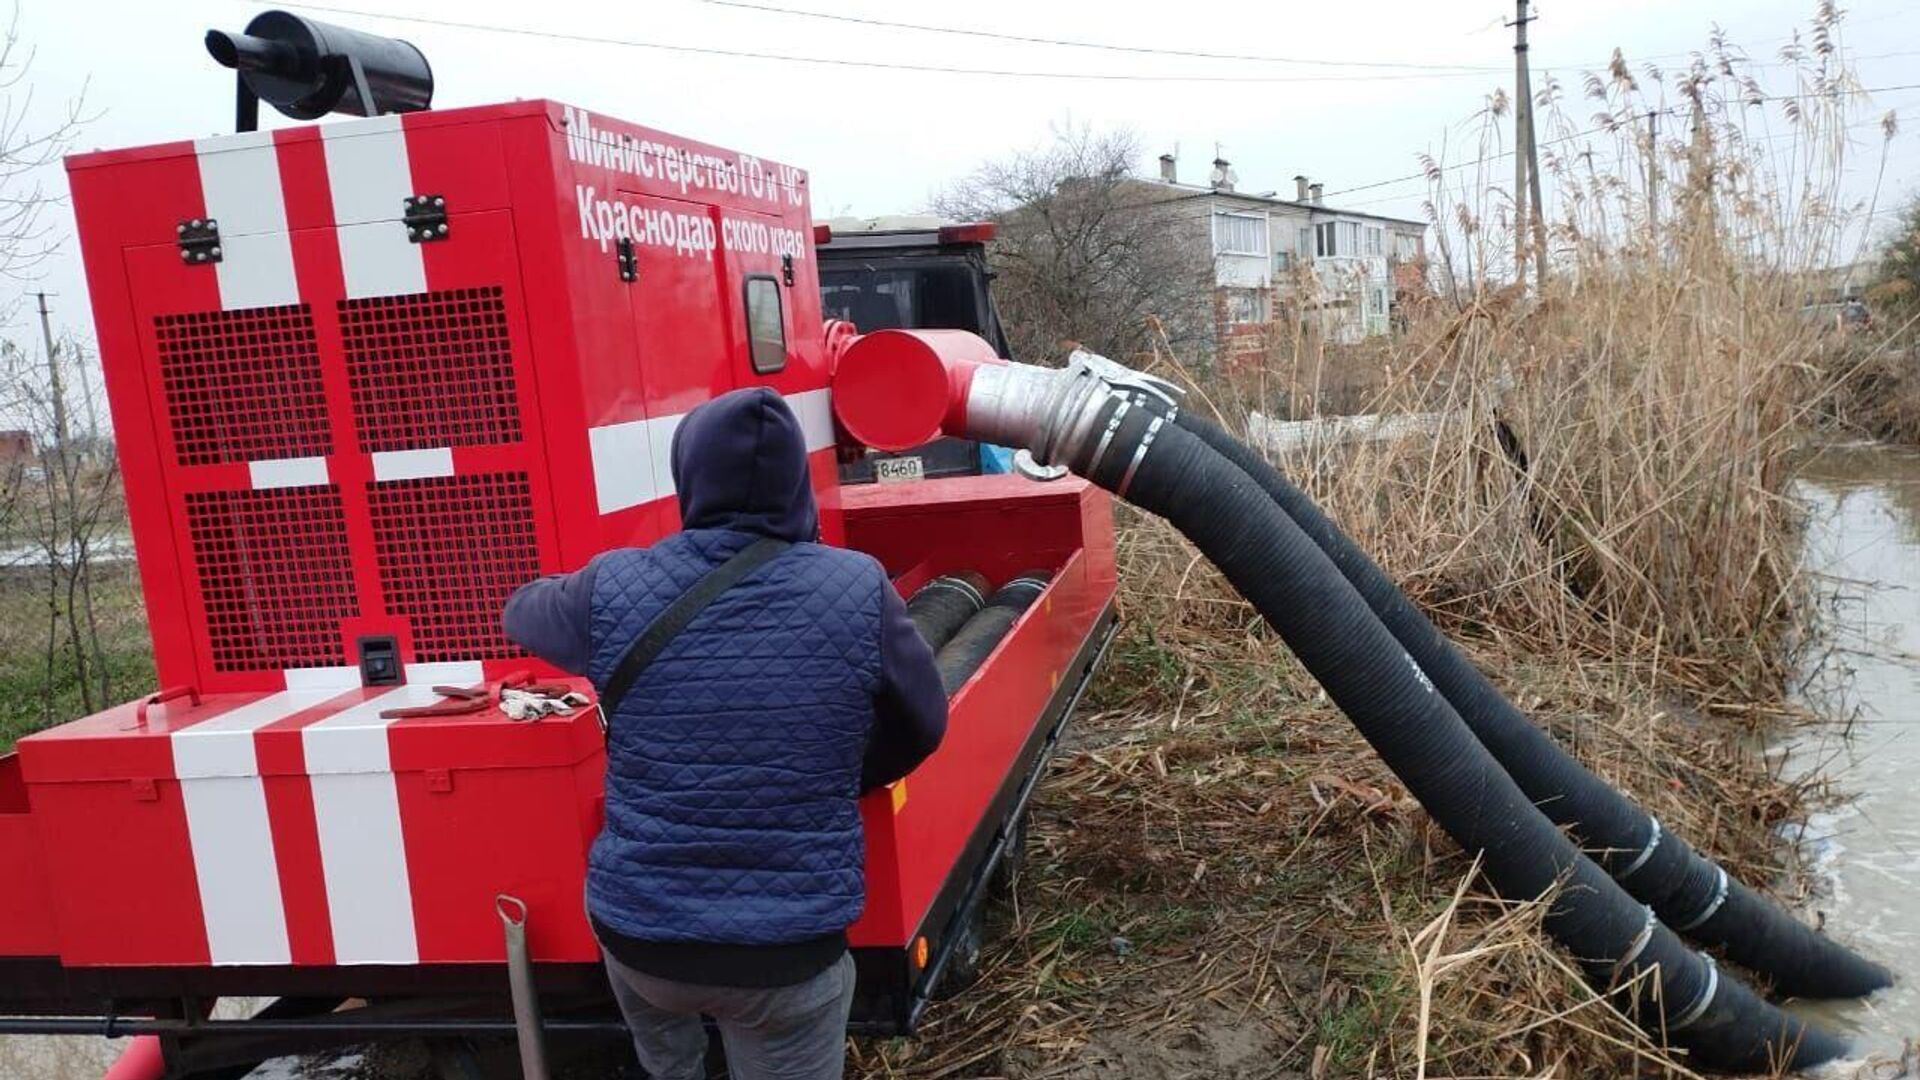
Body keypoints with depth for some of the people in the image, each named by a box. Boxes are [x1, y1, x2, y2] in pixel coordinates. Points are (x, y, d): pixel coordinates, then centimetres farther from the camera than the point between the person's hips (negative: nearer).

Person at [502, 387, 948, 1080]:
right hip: (792, 948, -1)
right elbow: (920, 729, 6)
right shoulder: (859, 588, -10)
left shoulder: (616, 588, -8)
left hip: (637, 935, 2)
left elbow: (522, 615, 16)